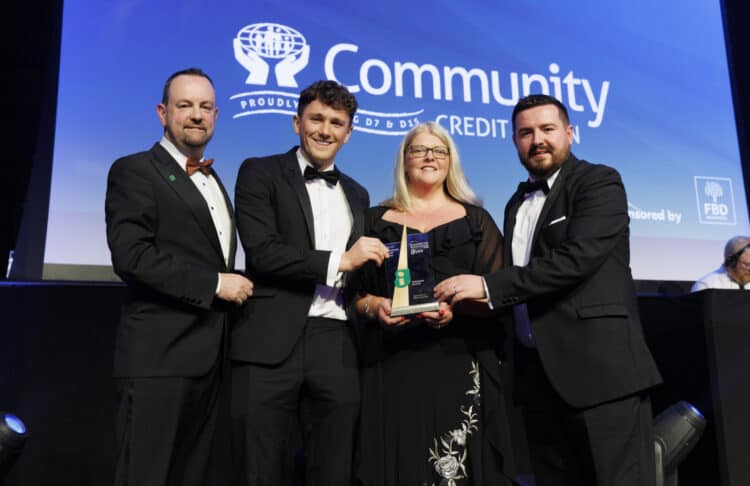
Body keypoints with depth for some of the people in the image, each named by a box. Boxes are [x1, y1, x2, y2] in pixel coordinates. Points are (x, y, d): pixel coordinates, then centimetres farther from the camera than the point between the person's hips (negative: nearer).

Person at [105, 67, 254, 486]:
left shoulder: (213, 180, 19)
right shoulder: (134, 171, -5)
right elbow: (131, 255, -18)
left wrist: (236, 289, 6)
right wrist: (215, 284, -16)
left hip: (211, 357, 7)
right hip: (160, 356, -7)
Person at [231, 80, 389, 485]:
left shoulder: (357, 195, 19)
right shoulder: (260, 173, 3)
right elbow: (262, 252, -10)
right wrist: (339, 260, -12)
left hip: (338, 349, 5)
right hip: (271, 344, -4)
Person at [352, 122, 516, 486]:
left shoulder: (475, 220, 10)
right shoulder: (376, 220, 12)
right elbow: (353, 291, 10)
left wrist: (458, 307, -14)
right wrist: (374, 305, -11)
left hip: (460, 364, 0)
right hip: (392, 366, 1)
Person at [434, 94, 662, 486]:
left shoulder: (599, 182, -4)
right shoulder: (517, 203, 19)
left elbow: (575, 259, -19)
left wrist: (487, 285, -18)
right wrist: (459, 303, 1)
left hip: (599, 366, -7)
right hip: (538, 372, 7)